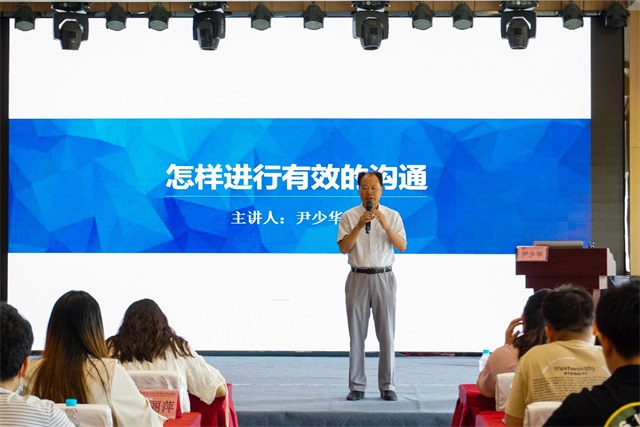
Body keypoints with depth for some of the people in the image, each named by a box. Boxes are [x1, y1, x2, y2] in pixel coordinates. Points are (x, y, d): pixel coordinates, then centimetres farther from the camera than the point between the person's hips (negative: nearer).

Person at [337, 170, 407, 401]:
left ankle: (387, 386, 9)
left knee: (386, 334, 2)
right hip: (358, 278, 0)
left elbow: (402, 247, -5)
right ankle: (356, 386, 10)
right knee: (356, 334, 4)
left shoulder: (392, 216, 5)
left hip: (383, 278, 0)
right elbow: (343, 248, -7)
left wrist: (386, 225, -18)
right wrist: (359, 225, -18)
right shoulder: (349, 216, 3)